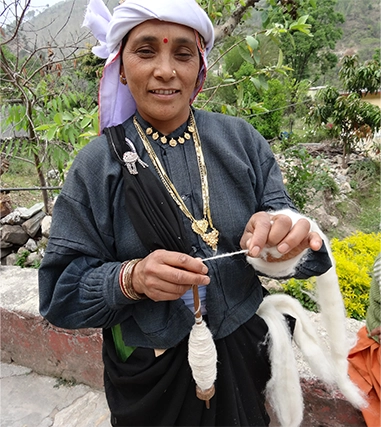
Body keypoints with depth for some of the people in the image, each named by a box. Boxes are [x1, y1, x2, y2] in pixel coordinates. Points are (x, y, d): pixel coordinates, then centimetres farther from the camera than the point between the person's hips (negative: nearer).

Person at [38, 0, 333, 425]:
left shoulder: (241, 139, -7)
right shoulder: (95, 165, -12)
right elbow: (60, 291, -10)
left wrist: (280, 232, -29)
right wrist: (131, 279, -28)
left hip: (246, 353, 2)